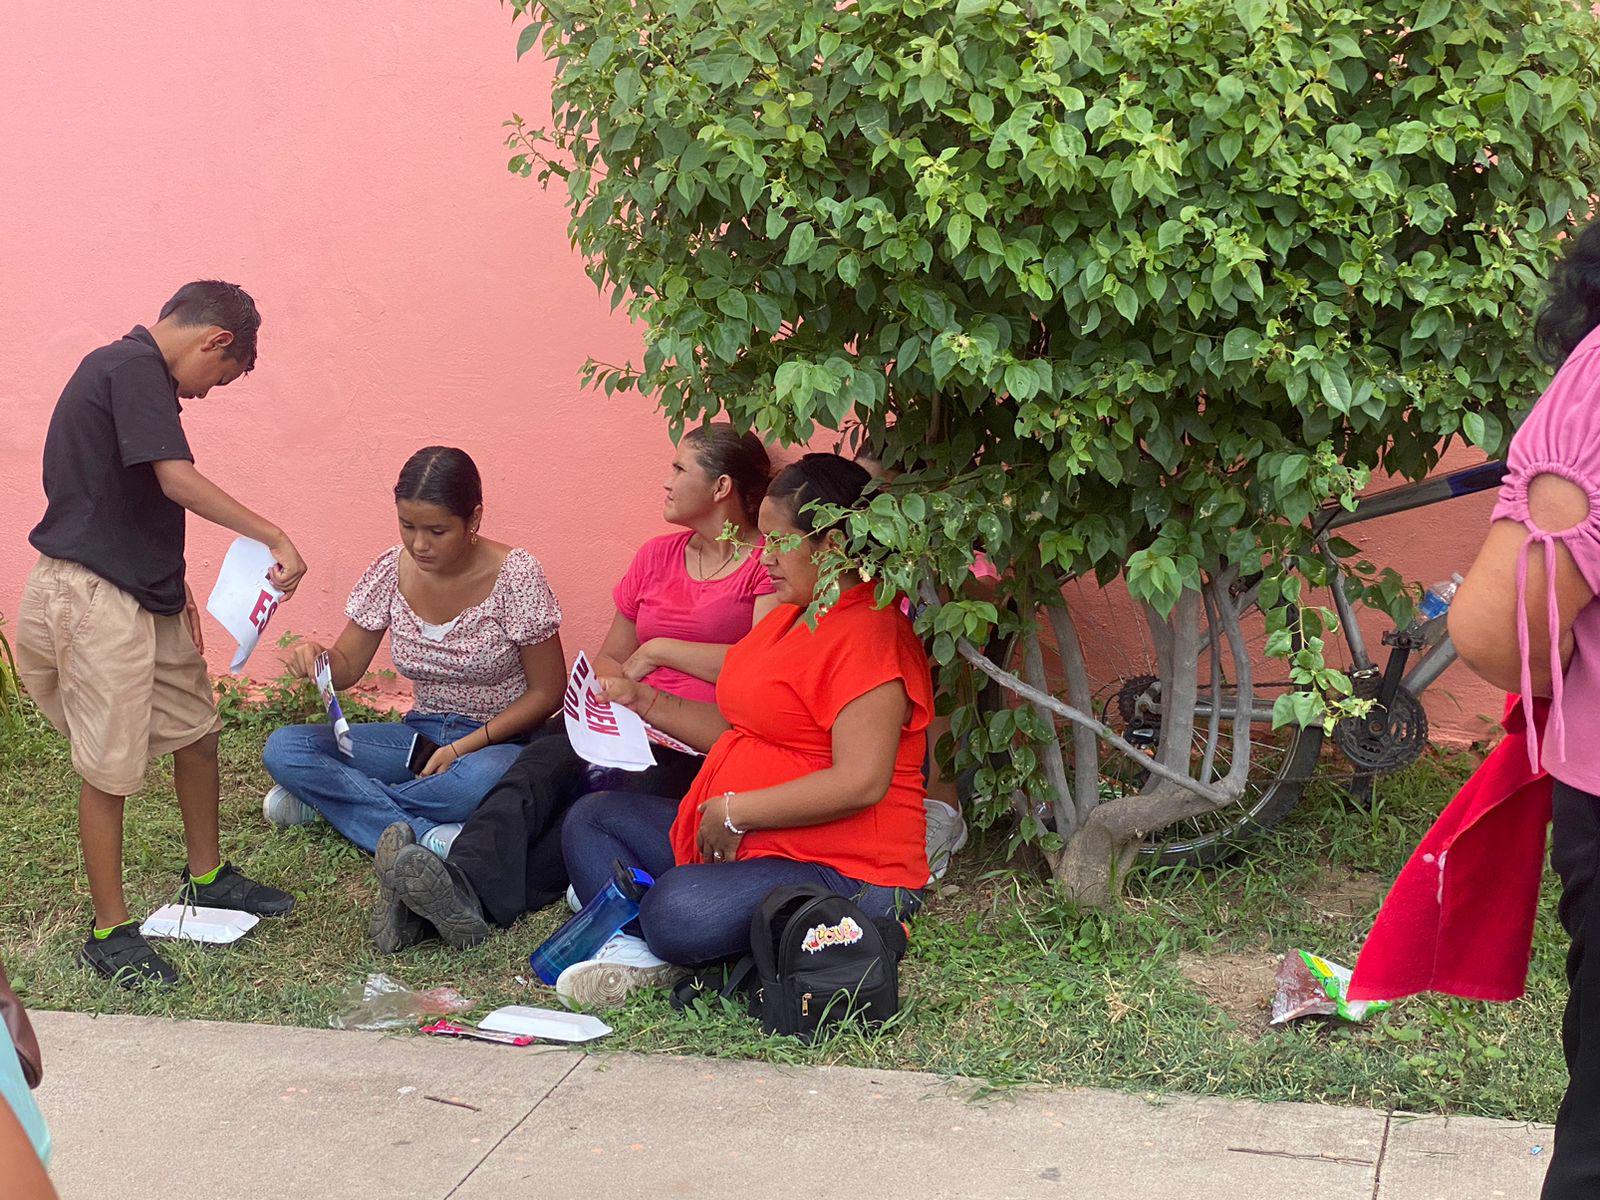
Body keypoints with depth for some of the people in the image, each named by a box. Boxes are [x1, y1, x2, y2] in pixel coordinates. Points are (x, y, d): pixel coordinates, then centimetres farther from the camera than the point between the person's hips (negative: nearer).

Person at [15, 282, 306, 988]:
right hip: (94, 597, -10)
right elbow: (177, 480, -26)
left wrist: (174, 585, 17)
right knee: (110, 767, -3)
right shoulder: (135, 368, -16)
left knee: (195, 729, 19)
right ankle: (110, 932, 7)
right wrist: (274, 537, -23)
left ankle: (207, 878, 36)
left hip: (142, 592, 10)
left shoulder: (130, 368, 16)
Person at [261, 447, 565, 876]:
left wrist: (464, 748, -20)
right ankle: (429, 836, -27)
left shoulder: (515, 575, -16)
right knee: (283, 748, -15)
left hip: (499, 740, -4)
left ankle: (333, 797, -16)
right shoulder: (391, 570, -4)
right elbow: (347, 668, 6)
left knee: (481, 779, -42)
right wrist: (317, 656, -19)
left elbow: (547, 693, -10)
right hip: (423, 734, 5)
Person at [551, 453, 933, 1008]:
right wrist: (646, 702, 13)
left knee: (680, 910, -36)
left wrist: (735, 811, -19)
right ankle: (636, 949, -15)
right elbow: (742, 728, 23)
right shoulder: (788, 617, 17)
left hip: (842, 871, -11)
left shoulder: (870, 635, -17)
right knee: (591, 817, 8)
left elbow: (860, 782, -26)